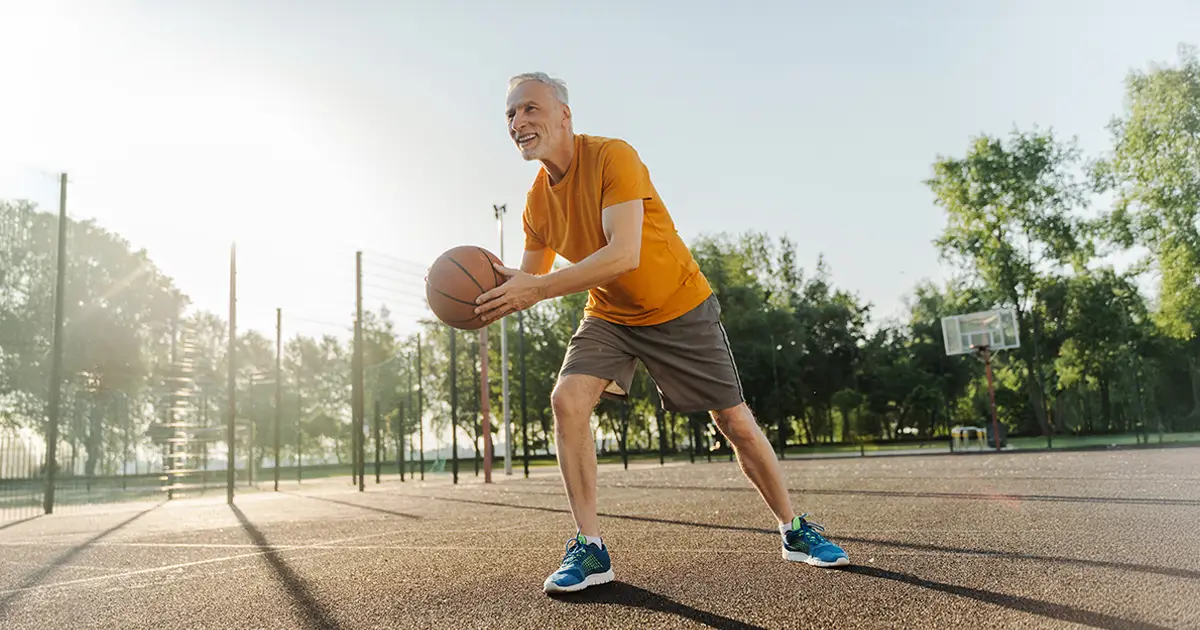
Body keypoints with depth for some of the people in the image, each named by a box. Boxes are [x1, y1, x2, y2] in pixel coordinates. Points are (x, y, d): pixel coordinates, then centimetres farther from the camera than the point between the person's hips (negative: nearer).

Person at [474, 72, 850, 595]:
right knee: (567, 400, -20)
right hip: (608, 316, 5)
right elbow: (529, 280, 5)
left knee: (737, 424, 1)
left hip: (680, 308, -4)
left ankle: (794, 531, 25)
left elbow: (624, 254, -37)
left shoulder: (612, 157, -24)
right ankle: (589, 548, -8)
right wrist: (495, 292, -17)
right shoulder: (537, 203, -5)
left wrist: (536, 288, -40)